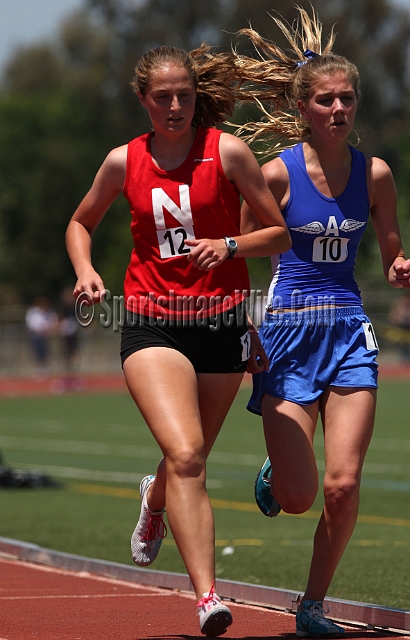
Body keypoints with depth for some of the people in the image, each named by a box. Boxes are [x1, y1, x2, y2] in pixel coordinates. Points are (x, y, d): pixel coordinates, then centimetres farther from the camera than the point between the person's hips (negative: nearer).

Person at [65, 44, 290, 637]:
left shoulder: (227, 151, -2)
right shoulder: (124, 161, 3)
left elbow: (280, 235, 2)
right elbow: (81, 223, 21)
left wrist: (229, 245, -16)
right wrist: (86, 272, 1)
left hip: (221, 323, 1)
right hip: (152, 324, -1)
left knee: (187, 462, 15)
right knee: (185, 455, -22)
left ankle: (154, 503, 54)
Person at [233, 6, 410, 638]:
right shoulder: (276, 173, -7)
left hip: (349, 330, 3)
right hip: (286, 329, -2)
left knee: (343, 485, -8)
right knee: (299, 497, -6)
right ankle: (273, 474, 32)